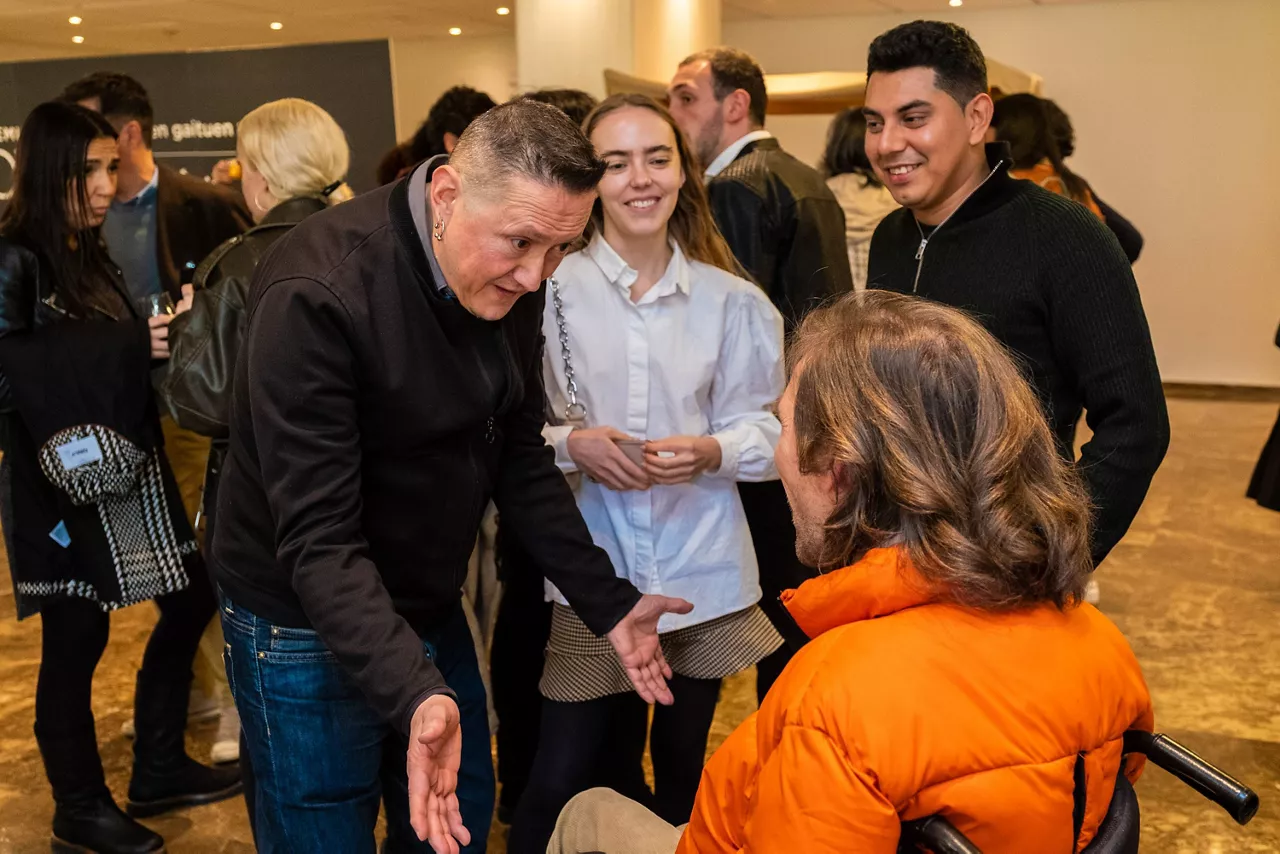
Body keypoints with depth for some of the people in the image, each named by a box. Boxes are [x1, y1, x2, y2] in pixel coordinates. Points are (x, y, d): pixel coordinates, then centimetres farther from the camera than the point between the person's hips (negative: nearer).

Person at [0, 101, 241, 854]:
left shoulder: (94, 254, 11)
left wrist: (169, 328, -4)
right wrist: (131, 344, -23)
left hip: (132, 472, 9)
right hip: (64, 488, -9)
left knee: (191, 600, 14)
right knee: (76, 643, 4)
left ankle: (159, 771, 31)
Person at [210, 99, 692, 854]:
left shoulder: (510, 283, -6)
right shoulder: (315, 296, -28)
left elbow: (521, 460, 3)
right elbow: (319, 536, -31)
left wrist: (608, 601, -2)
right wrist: (416, 695, -42)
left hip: (430, 608, 7)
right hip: (308, 624, -6)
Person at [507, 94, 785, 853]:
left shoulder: (730, 300, -1)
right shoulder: (552, 289, -6)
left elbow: (769, 426, 2)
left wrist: (712, 452, -16)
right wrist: (570, 443, -19)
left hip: (703, 575, 2)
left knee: (685, 773, 20)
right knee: (564, 784, 4)